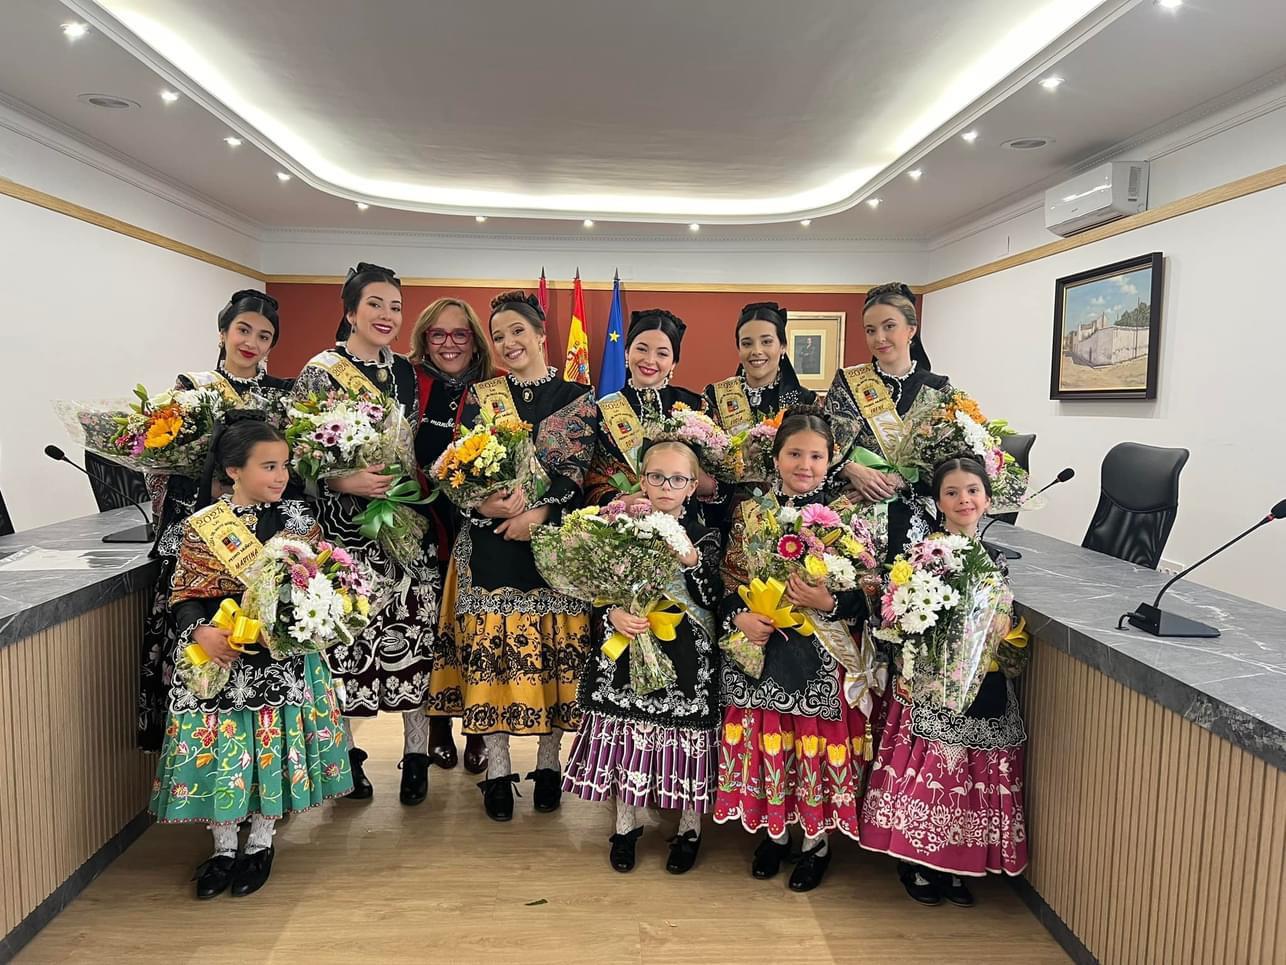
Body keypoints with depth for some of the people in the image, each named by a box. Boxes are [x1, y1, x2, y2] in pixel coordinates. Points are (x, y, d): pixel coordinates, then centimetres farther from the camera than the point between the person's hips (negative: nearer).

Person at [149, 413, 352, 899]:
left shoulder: (297, 520, 0)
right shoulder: (200, 527, -2)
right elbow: (184, 594, 0)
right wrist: (200, 630, -18)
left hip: (282, 659, 0)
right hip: (216, 658, 0)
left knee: (274, 746, 4)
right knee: (217, 749, 4)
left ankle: (261, 842, 25)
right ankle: (223, 846, 25)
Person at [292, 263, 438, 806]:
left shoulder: (403, 372, 11)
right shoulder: (319, 372, -4)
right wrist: (346, 481, -21)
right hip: (344, 527, -4)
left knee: (414, 632, 2)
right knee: (343, 636, 2)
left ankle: (416, 755, 14)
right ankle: (344, 753, 21)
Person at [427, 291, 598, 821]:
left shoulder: (579, 398, 5)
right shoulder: (480, 396, 9)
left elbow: (580, 471, -3)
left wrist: (538, 511, -18)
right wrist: (488, 504, -18)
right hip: (491, 541, 1)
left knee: (553, 648, 3)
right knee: (491, 644, 0)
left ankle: (549, 762, 20)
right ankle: (497, 768, 14)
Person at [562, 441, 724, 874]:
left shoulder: (704, 537, -2)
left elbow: (715, 600, -10)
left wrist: (694, 562, -24)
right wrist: (612, 615, -16)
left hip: (685, 658, -1)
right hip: (627, 651, 2)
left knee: (686, 736, 6)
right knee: (625, 735, 10)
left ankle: (689, 828, 29)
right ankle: (625, 826, 32)